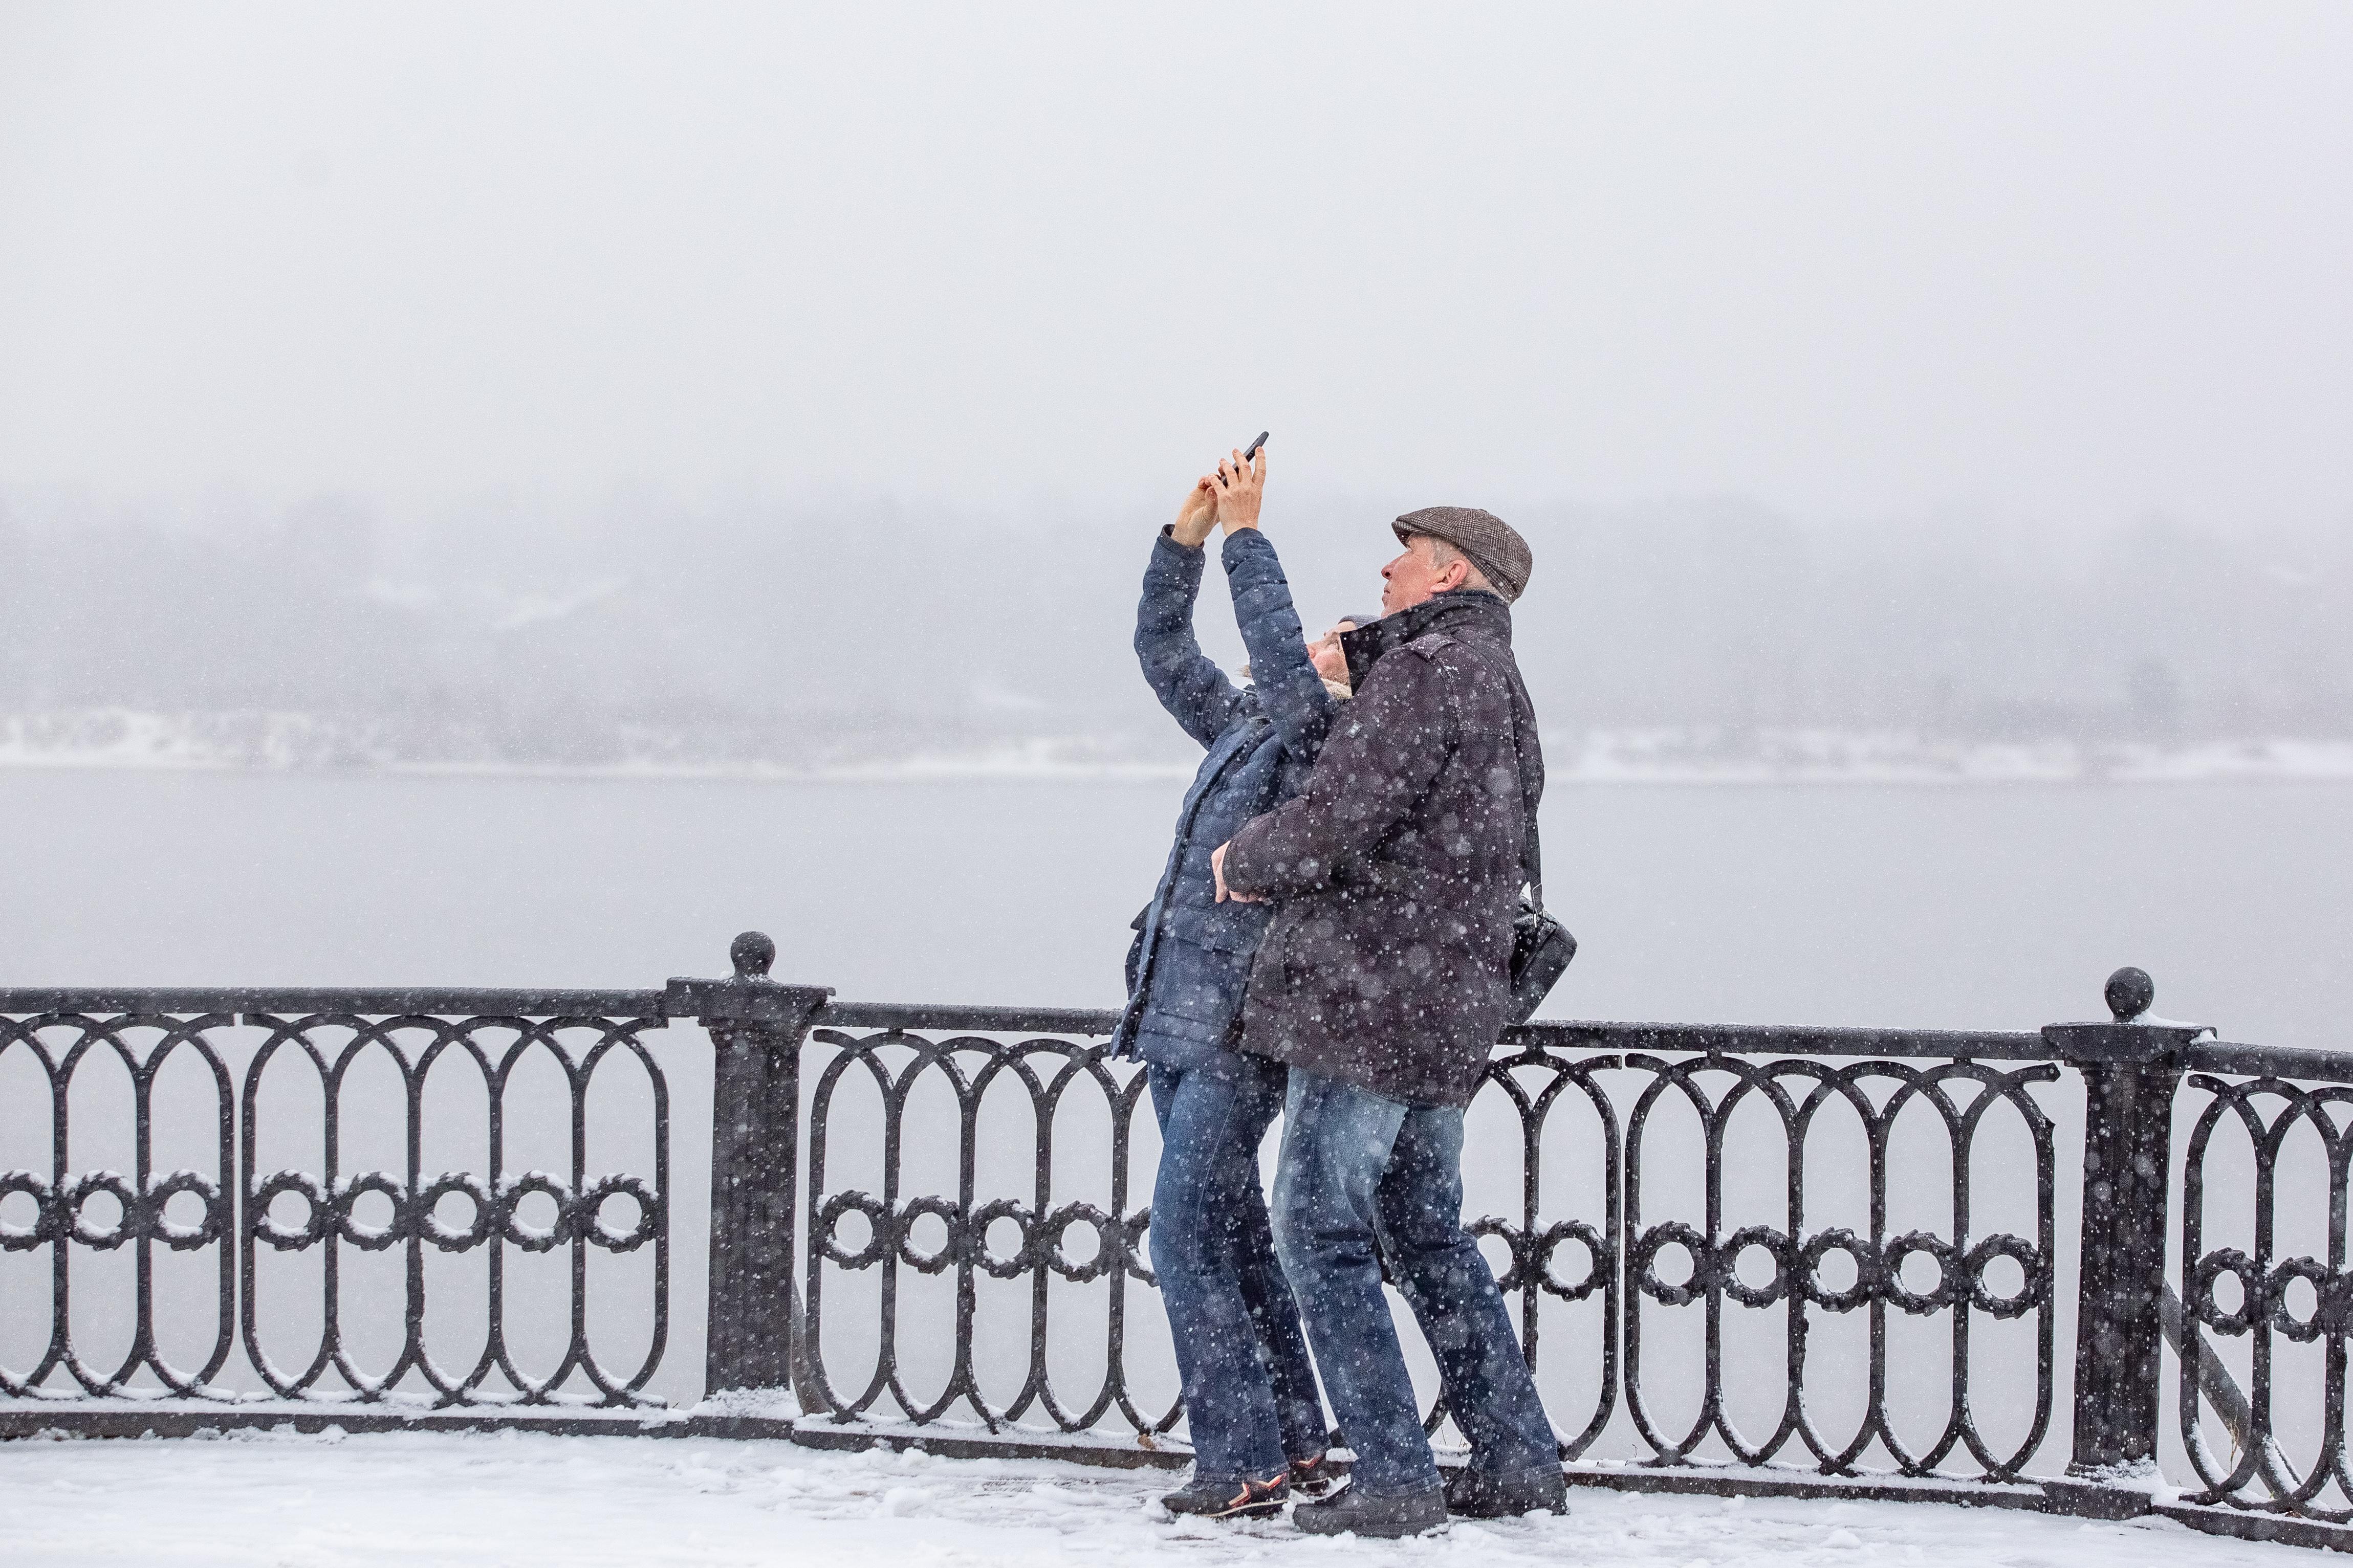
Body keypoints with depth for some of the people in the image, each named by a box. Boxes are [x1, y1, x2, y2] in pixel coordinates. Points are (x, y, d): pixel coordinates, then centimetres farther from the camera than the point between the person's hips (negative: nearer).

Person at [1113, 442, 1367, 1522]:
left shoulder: (1336, 746, -8)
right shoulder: (1243, 731, 16)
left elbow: (1280, 658, -24)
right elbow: (1164, 652, 20)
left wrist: (1246, 534, -20)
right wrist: (1187, 536, 8)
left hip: (1242, 1037, -9)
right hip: (1179, 1026, 9)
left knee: (1187, 1236, -13)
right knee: (1230, 1236, 11)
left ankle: (1246, 1461, -10)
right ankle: (1293, 1445, 17)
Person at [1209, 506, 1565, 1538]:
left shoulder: (1423, 670, -13)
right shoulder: (1503, 690, 19)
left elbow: (1341, 813, -21)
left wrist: (1245, 860, -3)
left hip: (1368, 1001, -10)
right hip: (1451, 1017, 10)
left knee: (1321, 1231, -4)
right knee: (1424, 1232, 18)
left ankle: (1392, 1479, -7)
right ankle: (1517, 1461, 17)